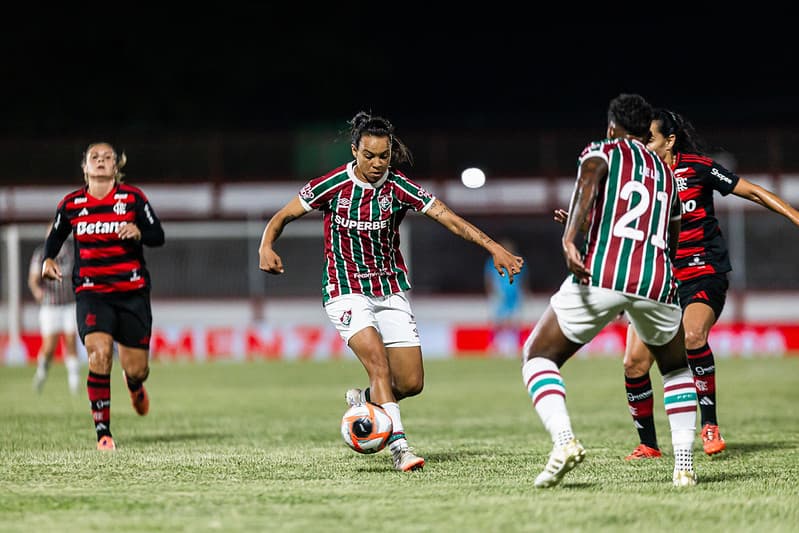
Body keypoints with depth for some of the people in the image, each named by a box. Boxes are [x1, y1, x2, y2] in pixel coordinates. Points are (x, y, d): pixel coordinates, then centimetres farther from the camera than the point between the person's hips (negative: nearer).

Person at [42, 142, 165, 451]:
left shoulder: (133, 198, -1)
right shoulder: (71, 204, 3)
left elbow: (158, 237, -1)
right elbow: (55, 238, 15)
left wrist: (139, 232, -22)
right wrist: (48, 260, -5)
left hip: (132, 291, 0)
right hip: (91, 293, 0)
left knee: (136, 369, 1)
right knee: (99, 353, -24)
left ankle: (135, 385, 44)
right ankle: (103, 432, -14)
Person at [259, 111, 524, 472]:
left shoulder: (399, 188, -8)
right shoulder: (332, 186, -11)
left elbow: (449, 219, -15)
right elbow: (282, 216, -1)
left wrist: (493, 247, -26)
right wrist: (266, 246, -22)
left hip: (391, 290, 3)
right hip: (345, 291, -3)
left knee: (412, 383, -2)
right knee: (377, 359, -26)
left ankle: (362, 402, 30)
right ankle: (399, 445, -27)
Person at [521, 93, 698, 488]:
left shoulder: (601, 151, 14)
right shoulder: (666, 173, 29)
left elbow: (589, 182, -10)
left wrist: (570, 238, -24)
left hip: (600, 276, -4)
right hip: (656, 281, 4)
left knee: (538, 356, 10)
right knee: (676, 368, 29)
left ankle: (563, 440, -15)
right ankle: (684, 464, 15)